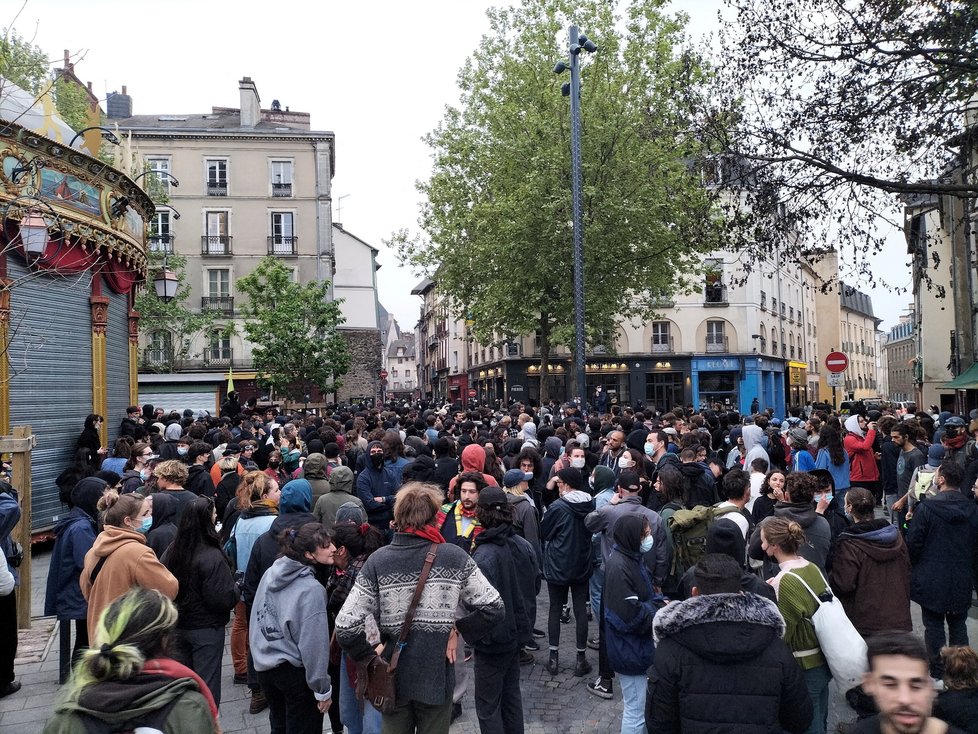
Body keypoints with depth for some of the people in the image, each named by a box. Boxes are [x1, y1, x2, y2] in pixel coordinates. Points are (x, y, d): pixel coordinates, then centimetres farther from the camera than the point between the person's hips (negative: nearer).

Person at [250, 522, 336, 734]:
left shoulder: (270, 574, -3)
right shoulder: (311, 590, -24)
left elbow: (256, 619, 8)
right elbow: (314, 644, -21)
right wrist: (323, 689, -12)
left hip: (264, 667, 7)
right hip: (295, 673, -7)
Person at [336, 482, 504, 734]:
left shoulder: (377, 561, -11)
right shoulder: (454, 557, -11)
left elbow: (346, 626, -15)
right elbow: (494, 608, -10)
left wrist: (369, 657, -1)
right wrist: (458, 628, 0)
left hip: (394, 677, 1)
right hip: (437, 677, -1)